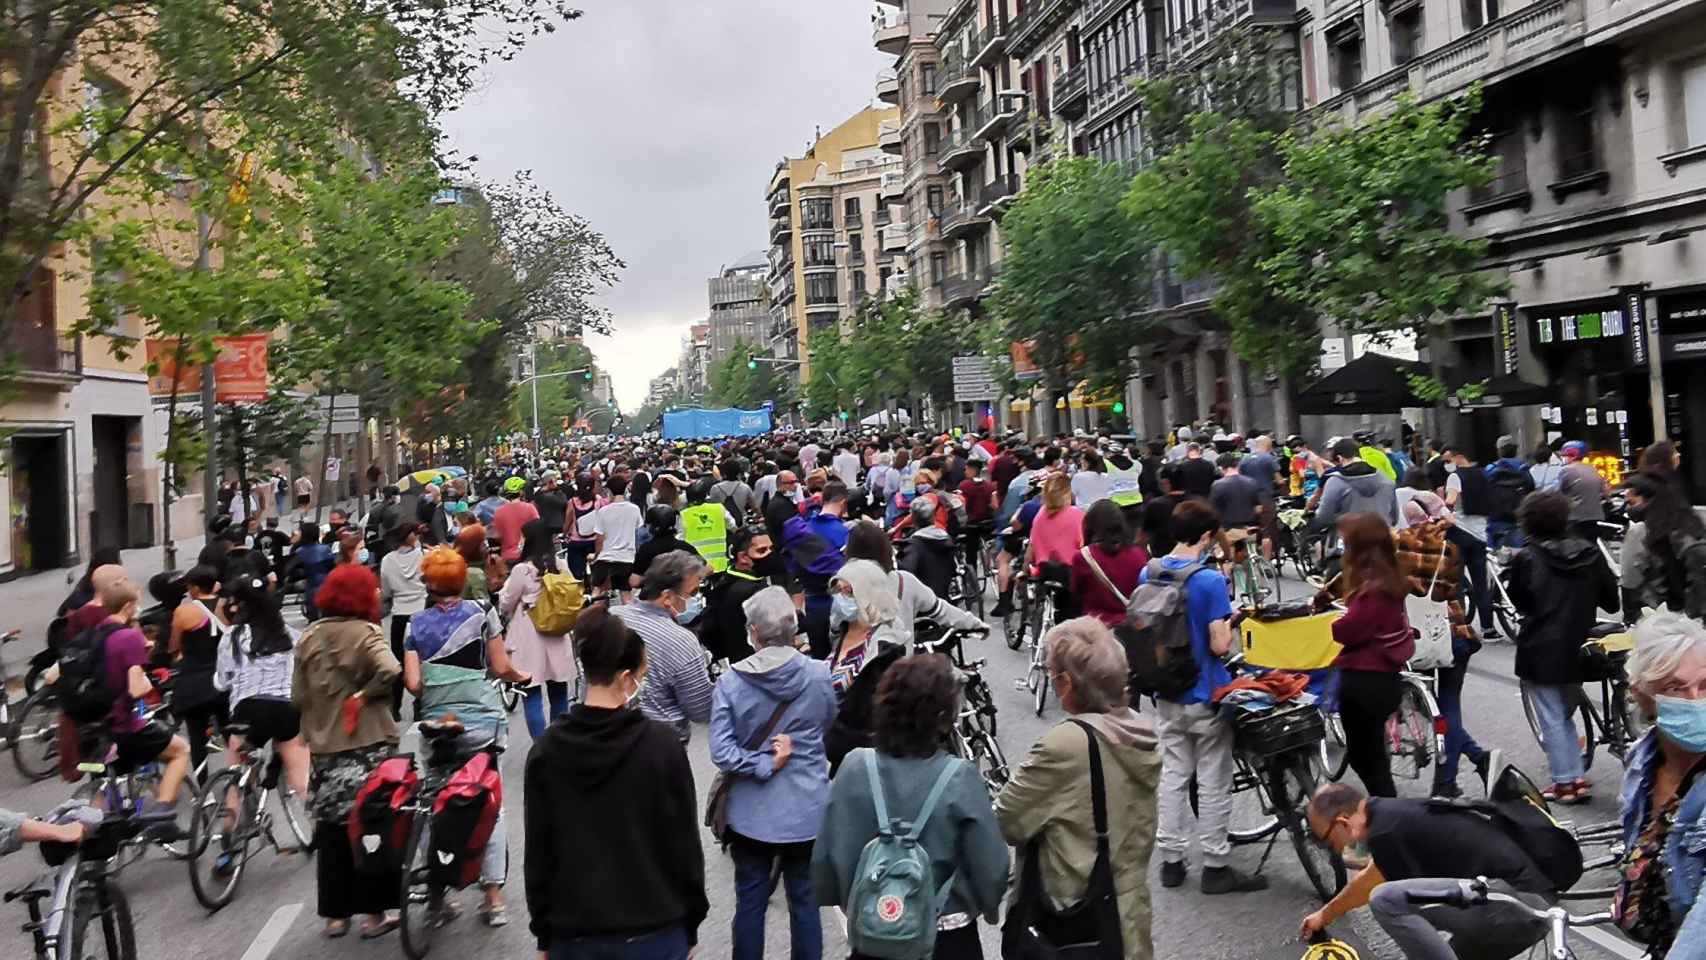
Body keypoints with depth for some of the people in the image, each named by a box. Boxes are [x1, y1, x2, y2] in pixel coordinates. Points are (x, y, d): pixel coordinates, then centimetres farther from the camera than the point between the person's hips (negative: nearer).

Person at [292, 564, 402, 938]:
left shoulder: (309, 637, 5)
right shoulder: (364, 632, -10)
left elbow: (298, 696, 7)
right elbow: (390, 671, -28)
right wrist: (365, 695, -12)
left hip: (324, 749, 5)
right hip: (369, 745, -5)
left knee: (332, 831, 13)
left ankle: (335, 913, 20)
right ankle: (375, 910, 10)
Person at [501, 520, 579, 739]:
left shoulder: (522, 569, -13)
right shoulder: (559, 565, 0)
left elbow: (506, 604, -3)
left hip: (530, 641, -5)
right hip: (556, 639, 5)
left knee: (532, 698, -1)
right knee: (558, 694, 15)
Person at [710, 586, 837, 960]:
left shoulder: (730, 681, -13)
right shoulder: (819, 675, -10)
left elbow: (721, 752, -16)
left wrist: (764, 765, -11)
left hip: (752, 811, 0)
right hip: (807, 809, 1)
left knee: (750, 901, 13)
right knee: (805, 901, 13)